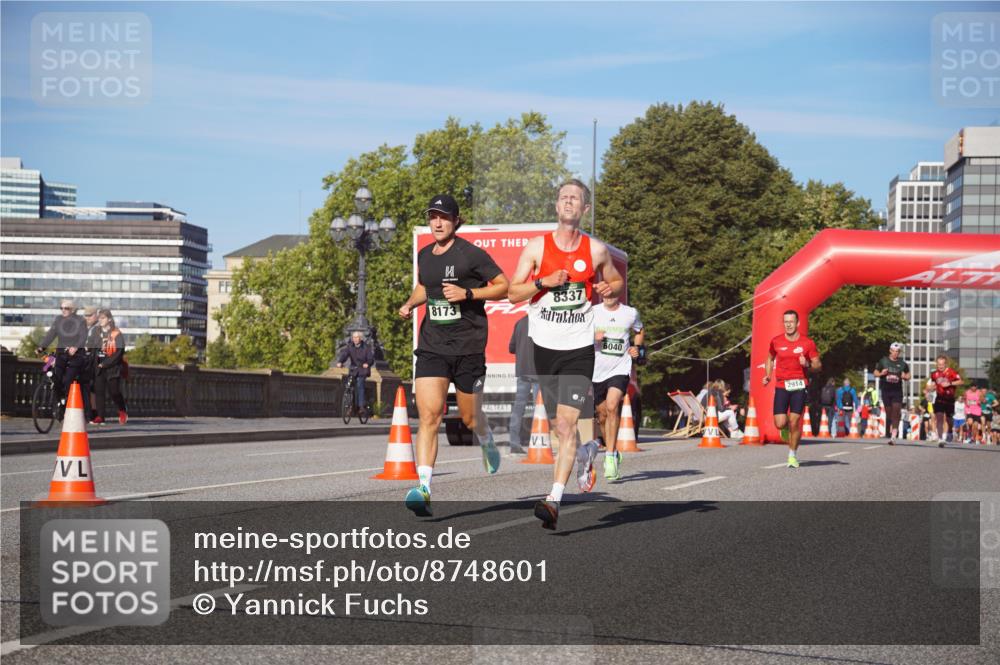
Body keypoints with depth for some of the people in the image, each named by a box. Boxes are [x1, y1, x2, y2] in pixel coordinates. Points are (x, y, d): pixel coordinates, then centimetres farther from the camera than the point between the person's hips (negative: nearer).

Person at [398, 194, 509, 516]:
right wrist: (410, 303, 9)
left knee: (470, 418, 9)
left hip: (468, 346, -3)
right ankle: (424, 489, -19)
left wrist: (467, 293, -16)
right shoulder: (424, 255, 9)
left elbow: (504, 287, -5)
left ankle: (488, 444, 47)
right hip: (431, 346, 3)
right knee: (428, 415, -12)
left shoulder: (471, 254, -8)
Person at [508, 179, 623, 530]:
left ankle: (554, 499, -17)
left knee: (566, 422, -15)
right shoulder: (536, 246, 1)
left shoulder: (596, 250, 3)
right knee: (558, 426, 13)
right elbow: (513, 293, 0)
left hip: (579, 347, -2)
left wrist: (608, 289, -3)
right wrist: (543, 282, -16)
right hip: (544, 345, 2)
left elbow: (617, 281, 20)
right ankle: (586, 452, 47)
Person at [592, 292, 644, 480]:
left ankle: (611, 456, -21)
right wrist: (593, 337, -12)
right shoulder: (592, 312, 2)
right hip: (597, 370, 2)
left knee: (612, 407, -23)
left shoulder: (631, 313, 4)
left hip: (620, 368, -2)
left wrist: (637, 348, 4)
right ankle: (612, 453, 31)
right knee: (602, 415, 9)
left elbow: (640, 331, 23)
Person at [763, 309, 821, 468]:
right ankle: (787, 425, 31)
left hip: (799, 385, -1)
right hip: (781, 386, 1)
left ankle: (793, 455, 14)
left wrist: (808, 365, -16)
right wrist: (768, 375, 7)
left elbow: (818, 365, 5)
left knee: (794, 422, -5)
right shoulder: (776, 342, 4)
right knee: (780, 424, -8)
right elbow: (770, 359, 21)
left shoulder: (807, 343, -1)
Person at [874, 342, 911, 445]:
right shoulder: (883, 361, 3)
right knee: (889, 413, 7)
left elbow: (908, 376, 15)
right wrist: (881, 373, -12)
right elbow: (875, 373, 10)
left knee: (896, 413, -12)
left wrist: (905, 376, -8)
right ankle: (890, 433, 22)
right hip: (886, 391, 1)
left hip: (897, 391, -1)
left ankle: (894, 436, -18)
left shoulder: (902, 363, 5)